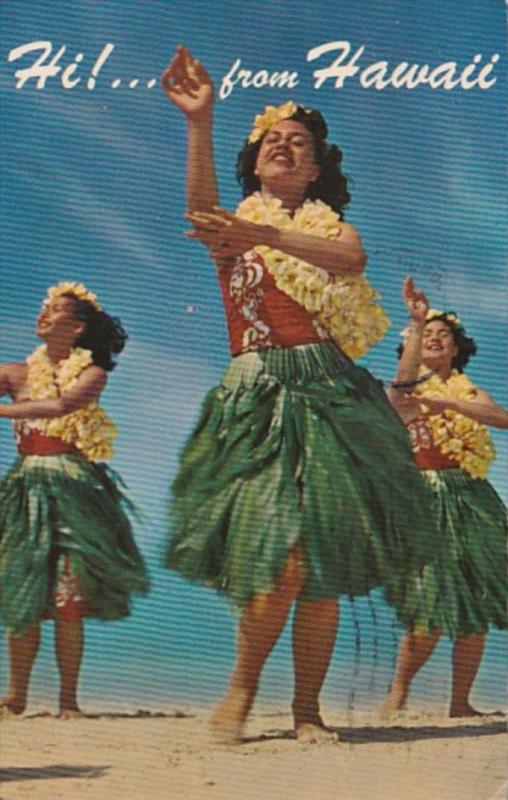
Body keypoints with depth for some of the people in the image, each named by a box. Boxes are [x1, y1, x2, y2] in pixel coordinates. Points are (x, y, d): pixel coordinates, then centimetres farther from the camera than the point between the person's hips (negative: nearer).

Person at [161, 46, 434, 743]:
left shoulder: (331, 224, 17)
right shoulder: (234, 226, 14)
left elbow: (351, 260, -10)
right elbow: (201, 208, -13)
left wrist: (264, 236, -26)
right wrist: (199, 122, -28)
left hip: (327, 393, 2)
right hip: (255, 395, -2)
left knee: (322, 567, -1)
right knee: (282, 556, -17)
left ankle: (307, 709, 9)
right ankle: (242, 685, 2)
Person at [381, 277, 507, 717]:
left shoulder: (468, 391, 17)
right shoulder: (408, 390, 7)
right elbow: (405, 377, -19)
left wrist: (447, 403, -17)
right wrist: (416, 321, -29)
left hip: (471, 499, 4)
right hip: (425, 496, -4)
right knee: (432, 608, -14)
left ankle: (460, 702, 9)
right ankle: (398, 691, 2)